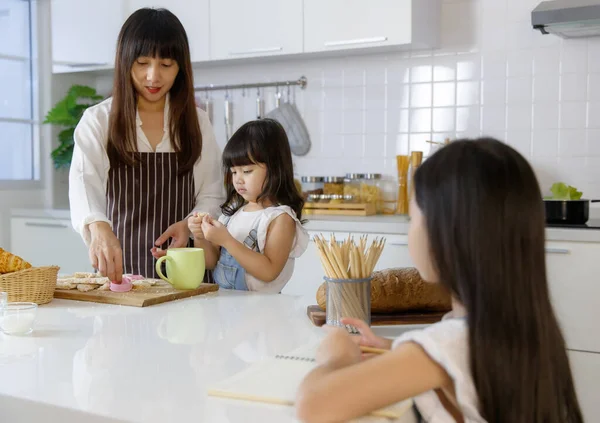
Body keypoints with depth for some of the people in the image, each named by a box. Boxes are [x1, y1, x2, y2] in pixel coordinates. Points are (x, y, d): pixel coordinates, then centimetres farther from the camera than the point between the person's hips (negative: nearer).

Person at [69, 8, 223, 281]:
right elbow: (84, 184, -16)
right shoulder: (97, 121, 0)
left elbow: (211, 195, 8)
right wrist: (98, 227, -36)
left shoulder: (196, 122, 7)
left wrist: (189, 224, -14)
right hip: (118, 268, -1)